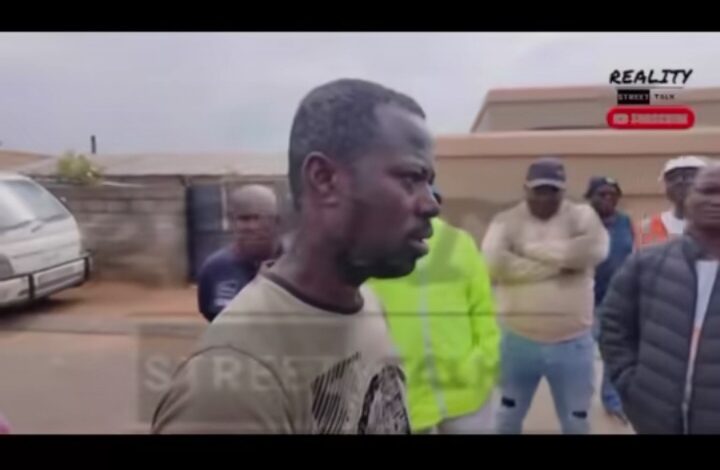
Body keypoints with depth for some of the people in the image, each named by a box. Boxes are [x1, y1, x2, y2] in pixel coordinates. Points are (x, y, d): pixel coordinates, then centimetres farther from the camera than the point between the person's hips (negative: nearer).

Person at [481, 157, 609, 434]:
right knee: (506, 419, 16)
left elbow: (595, 250, -21)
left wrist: (532, 248, -17)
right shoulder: (505, 221, -3)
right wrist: (559, 262, -16)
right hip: (517, 340, 0)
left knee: (576, 422, 18)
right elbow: (494, 264, -21)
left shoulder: (581, 216, 0)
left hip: (572, 342, 1)